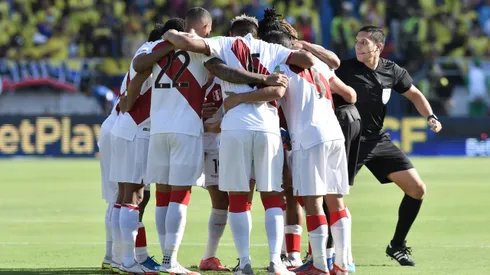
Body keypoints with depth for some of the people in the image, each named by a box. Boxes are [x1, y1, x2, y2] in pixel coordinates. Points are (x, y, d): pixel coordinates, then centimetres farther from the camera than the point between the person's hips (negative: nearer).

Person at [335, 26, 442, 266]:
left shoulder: (392, 71, 0)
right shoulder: (346, 68, -14)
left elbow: (414, 95, 14)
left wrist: (430, 117, -1)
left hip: (378, 140, 5)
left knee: (417, 189, 3)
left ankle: (397, 246, 18)